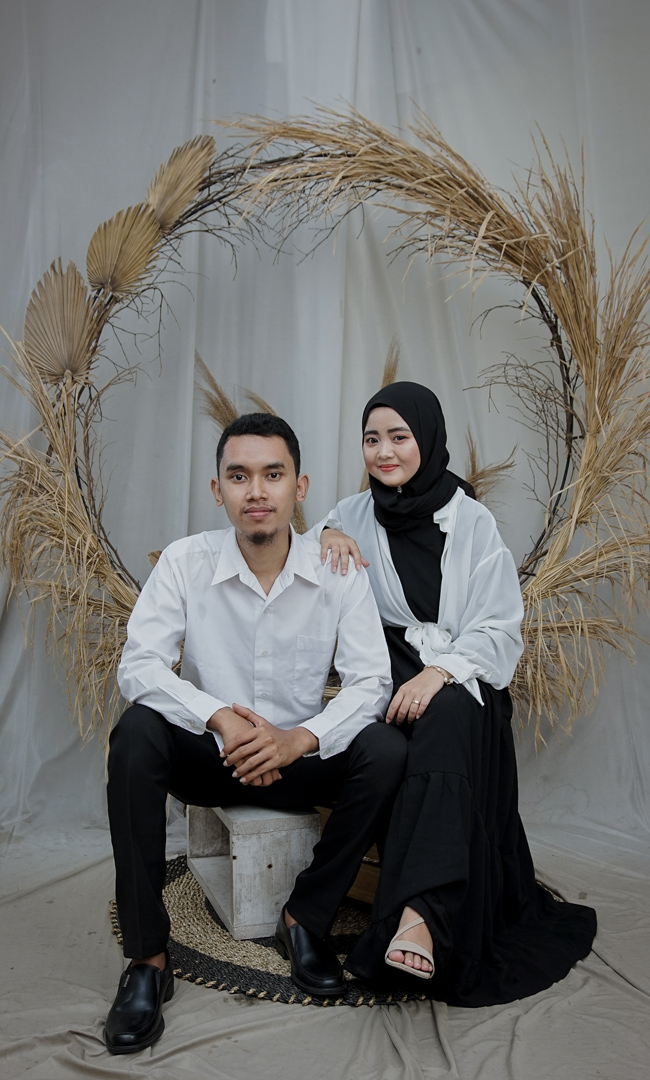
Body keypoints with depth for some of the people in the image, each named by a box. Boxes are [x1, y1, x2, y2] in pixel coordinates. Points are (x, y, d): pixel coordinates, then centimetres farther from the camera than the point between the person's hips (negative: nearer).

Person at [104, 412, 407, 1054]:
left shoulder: (337, 572, -9)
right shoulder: (184, 563, -10)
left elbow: (371, 682, -12)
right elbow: (138, 665, -17)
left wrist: (300, 738, -29)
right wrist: (218, 717, -33)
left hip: (301, 760, 1)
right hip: (208, 759, 0)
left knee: (385, 753, -26)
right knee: (137, 734, -29)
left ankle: (305, 919, -5)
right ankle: (147, 958, -18)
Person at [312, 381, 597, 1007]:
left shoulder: (471, 522, 1)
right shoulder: (355, 516, 8)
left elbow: (500, 631, -4)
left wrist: (439, 672, -23)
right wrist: (324, 535, -6)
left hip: (461, 680, -1)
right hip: (385, 674, 1)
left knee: (449, 717, -36)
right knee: (448, 723, -32)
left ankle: (418, 914, -44)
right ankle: (432, 915, -30)